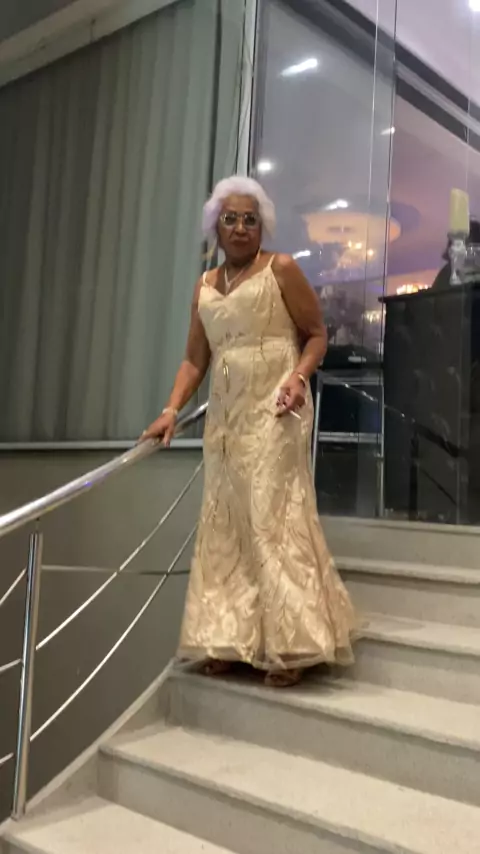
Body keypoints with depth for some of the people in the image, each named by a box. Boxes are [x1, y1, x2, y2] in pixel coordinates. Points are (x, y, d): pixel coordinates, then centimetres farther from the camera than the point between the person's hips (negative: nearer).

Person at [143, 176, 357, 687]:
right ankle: (231, 638, 13)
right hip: (225, 415, 6)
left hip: (274, 410, -6)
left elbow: (317, 334, -1)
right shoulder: (204, 287, 15)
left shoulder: (281, 269, 1)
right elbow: (195, 359, 12)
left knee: (275, 517, -9)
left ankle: (291, 644, -1)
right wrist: (171, 410, 0)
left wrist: (298, 376, -19)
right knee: (225, 522, 5)